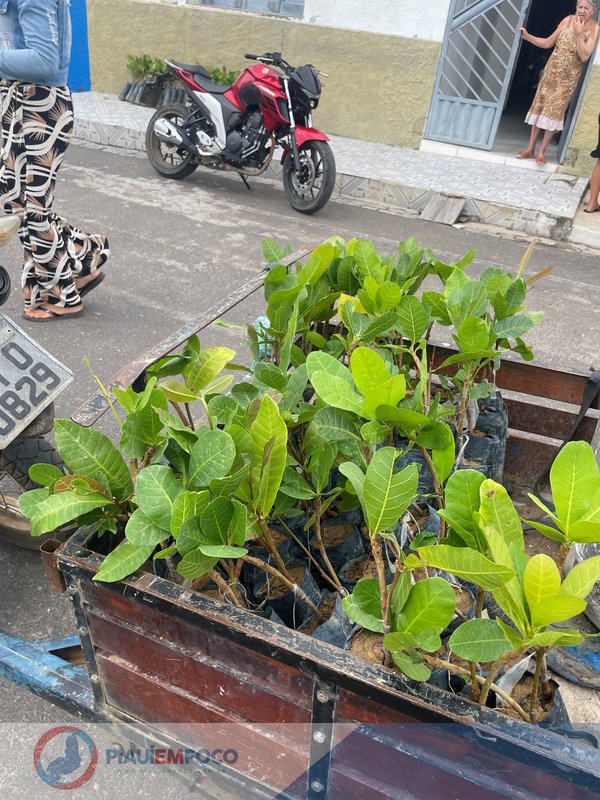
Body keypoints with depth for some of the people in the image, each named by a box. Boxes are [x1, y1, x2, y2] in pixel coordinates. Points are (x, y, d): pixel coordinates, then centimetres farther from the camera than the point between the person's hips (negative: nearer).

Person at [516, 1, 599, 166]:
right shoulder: (569, 19, -2)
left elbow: (584, 56, -19)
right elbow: (548, 43, 2)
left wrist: (578, 33, -24)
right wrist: (527, 36, -7)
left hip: (569, 77, -3)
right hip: (552, 70, 3)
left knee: (555, 111, -2)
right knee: (539, 106, 3)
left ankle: (542, 151, 5)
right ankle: (530, 148, 11)